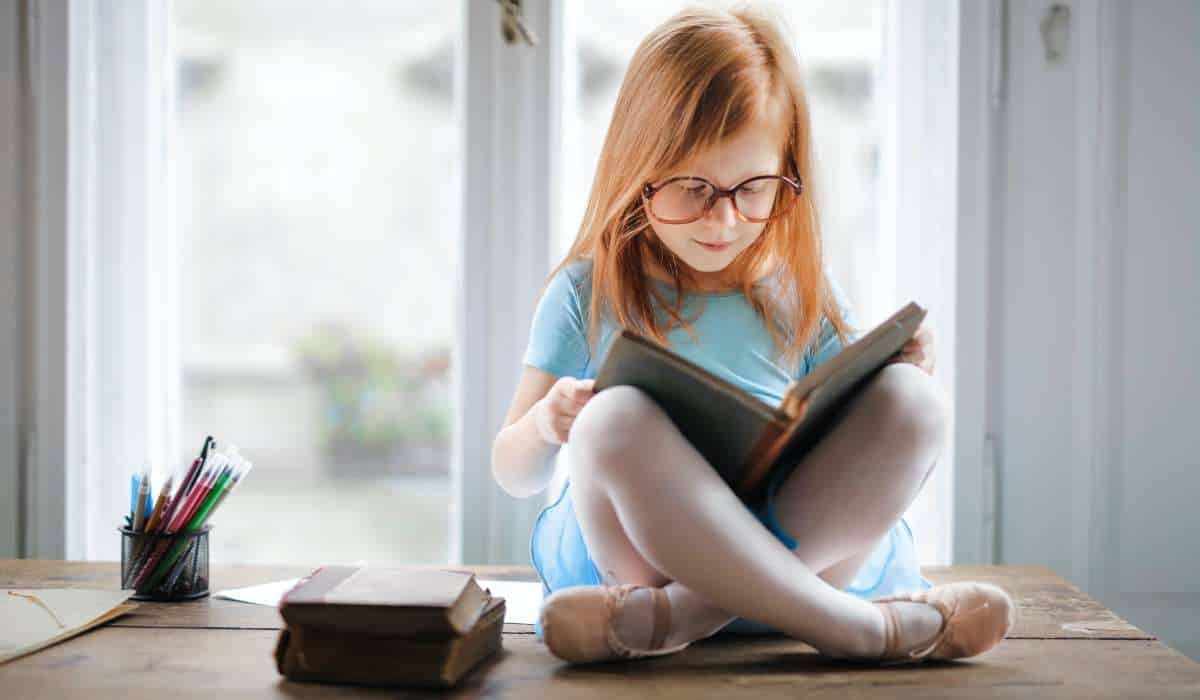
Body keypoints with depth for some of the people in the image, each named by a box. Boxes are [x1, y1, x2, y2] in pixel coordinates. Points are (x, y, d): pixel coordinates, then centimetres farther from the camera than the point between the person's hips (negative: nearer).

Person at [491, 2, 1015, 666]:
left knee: (912, 402, -22)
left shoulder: (804, 291, 12)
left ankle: (670, 618, -30)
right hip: (636, 550, -2)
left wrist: (902, 386, -6)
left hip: (809, 546, 3)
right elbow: (515, 474, 9)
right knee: (614, 419, -33)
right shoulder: (588, 293, 6)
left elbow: (860, 446, 15)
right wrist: (543, 424, -14)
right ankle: (856, 625, -31)